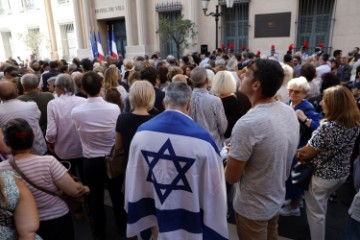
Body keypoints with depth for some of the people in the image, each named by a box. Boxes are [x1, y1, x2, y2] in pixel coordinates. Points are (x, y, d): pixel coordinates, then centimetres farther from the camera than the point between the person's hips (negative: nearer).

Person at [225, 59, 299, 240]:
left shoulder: (247, 124, -33)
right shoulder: (290, 113, -8)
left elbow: (231, 177, -23)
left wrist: (232, 154, -4)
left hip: (252, 207, -6)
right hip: (277, 198, 7)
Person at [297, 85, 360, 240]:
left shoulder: (328, 127, -29)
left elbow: (306, 153, -21)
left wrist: (295, 152, -1)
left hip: (322, 176, -8)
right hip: (342, 174, 8)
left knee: (315, 213, 13)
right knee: (321, 205, 31)